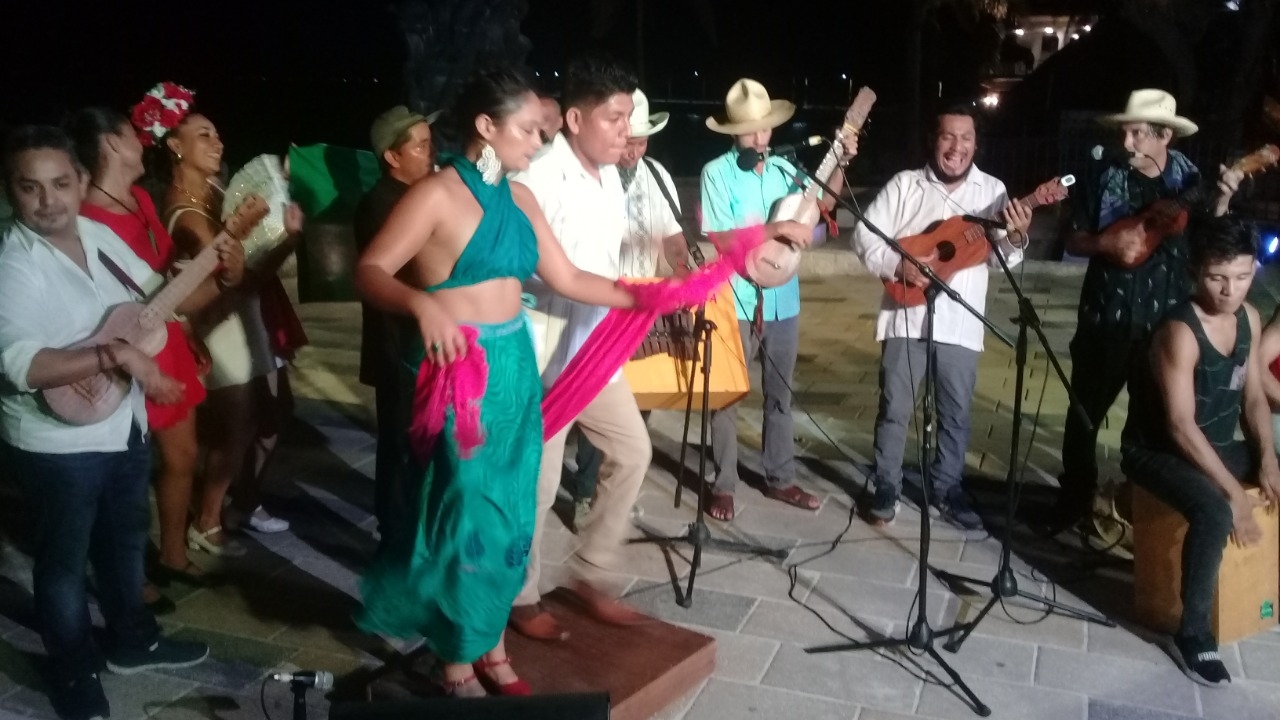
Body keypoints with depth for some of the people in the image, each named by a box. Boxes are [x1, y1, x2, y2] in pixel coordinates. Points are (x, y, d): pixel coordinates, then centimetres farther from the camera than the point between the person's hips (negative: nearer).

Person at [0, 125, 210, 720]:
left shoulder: (100, 235, -1)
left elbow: (155, 290, 15)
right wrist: (117, 354, -36)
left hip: (124, 423, 7)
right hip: (56, 443, -7)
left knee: (125, 538, 23)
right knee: (64, 559, 11)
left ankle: (132, 641, 45)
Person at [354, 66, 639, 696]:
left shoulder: (520, 199, 9)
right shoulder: (436, 193, -12)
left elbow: (566, 278, 14)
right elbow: (368, 272, -17)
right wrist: (422, 302, -35)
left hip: (514, 367, 7)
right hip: (455, 368, -7)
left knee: (510, 513, 12)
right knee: (467, 512, 1)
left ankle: (489, 645, 29)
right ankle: (457, 662, 20)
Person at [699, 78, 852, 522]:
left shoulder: (784, 169, 6)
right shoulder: (717, 173, -10)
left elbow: (821, 205, 19)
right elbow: (716, 238, -18)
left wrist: (841, 165, 4)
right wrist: (776, 229, -23)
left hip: (782, 299, 5)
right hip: (736, 301, -5)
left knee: (780, 392, 14)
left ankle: (780, 479, 26)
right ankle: (723, 485, 16)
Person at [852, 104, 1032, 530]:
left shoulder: (992, 191, 4)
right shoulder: (904, 184, 1)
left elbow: (1000, 258, 1)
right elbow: (865, 236, -1)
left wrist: (1017, 238, -21)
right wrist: (899, 266, -16)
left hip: (960, 323, 2)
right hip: (906, 316, -1)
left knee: (956, 413, 10)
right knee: (895, 408, 5)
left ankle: (946, 488, 27)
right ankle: (886, 486, 20)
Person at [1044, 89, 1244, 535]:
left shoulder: (1190, 181, -1)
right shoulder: (1110, 180, -2)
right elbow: (1074, 241, 3)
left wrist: (1221, 205, -20)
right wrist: (1107, 243, -16)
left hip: (1164, 323, 0)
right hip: (1106, 319, 0)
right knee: (1084, 412, 8)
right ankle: (1075, 498, 24)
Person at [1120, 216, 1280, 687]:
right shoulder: (1179, 332, -25)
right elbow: (1181, 427, -27)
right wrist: (1233, 492, -27)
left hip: (1220, 446, 8)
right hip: (1158, 451, -8)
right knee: (1215, 513, -34)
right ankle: (1194, 634, -18)